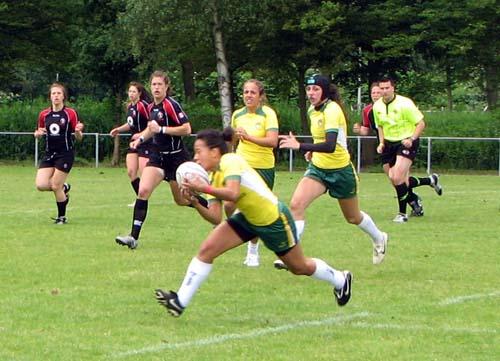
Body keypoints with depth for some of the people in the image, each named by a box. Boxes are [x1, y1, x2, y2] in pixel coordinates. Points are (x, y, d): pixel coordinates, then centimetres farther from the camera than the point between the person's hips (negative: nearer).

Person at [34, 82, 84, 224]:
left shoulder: (71, 113, -7)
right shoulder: (44, 114, 4)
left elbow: (79, 137, -5)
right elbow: (38, 133, 14)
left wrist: (78, 131, -29)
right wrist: (38, 133, -11)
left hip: (65, 154, -4)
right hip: (49, 154, 4)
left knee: (55, 186, -7)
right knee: (41, 185, -10)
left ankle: (61, 217, 14)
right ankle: (64, 188, 22)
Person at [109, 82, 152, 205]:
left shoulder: (143, 106, -17)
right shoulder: (130, 107, 11)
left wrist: (141, 135, -24)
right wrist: (118, 129, 14)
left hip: (145, 143, -9)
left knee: (143, 173, -8)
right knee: (131, 172, 4)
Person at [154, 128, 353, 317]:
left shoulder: (230, 161, -24)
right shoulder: (214, 176, -1)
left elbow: (233, 194, -42)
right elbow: (216, 217, -8)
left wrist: (204, 188, -46)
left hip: (274, 218, -8)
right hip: (248, 219, 8)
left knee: (300, 267, 13)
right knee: (206, 249, -10)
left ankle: (341, 280, 42)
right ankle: (180, 302, -8)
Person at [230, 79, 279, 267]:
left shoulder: (268, 114, -11)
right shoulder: (237, 115, 4)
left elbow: (272, 141, -23)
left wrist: (249, 137, -33)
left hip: (263, 168, -3)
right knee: (228, 205, -14)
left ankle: (253, 251, 18)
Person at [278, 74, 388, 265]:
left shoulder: (332, 110, -24)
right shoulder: (312, 110, 2)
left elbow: (330, 146, -37)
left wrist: (300, 146, -47)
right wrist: (313, 150, 6)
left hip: (340, 170, -6)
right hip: (318, 167, 6)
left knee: (353, 217, 14)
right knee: (296, 204, -18)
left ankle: (379, 239, 44)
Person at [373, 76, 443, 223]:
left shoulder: (405, 103, -15)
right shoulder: (377, 106, 2)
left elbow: (421, 123, -10)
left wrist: (411, 139, -23)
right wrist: (381, 142, 5)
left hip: (406, 143, -6)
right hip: (389, 143, 6)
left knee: (398, 178, -19)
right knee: (394, 179, 2)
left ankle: (402, 213, -6)